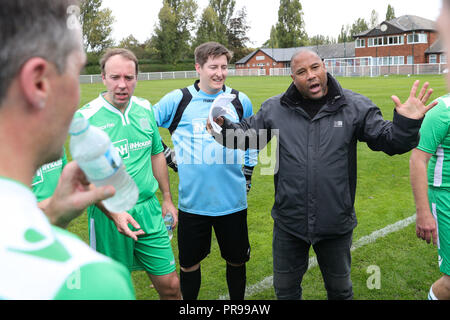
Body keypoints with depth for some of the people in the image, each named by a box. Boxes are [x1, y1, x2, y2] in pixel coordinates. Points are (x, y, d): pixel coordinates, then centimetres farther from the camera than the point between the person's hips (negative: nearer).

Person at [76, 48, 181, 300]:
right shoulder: (86, 117, -11)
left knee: (171, 286, 7)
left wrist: (167, 199, 17)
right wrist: (114, 213, -23)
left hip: (149, 210, 4)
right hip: (108, 214, -3)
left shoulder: (146, 109, 3)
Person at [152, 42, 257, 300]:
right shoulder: (177, 100, -4)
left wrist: (248, 173, 14)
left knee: (237, 261, 15)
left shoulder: (241, 101, 3)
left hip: (233, 200, 1)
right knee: (189, 264, 11)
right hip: (192, 201, -1)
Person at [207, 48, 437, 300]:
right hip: (289, 221, 1)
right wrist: (223, 127, -12)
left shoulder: (354, 106, -5)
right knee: (285, 287, 20)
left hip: (336, 221, 0)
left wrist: (407, 124, -26)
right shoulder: (275, 108, -3)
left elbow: (389, 140, -5)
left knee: (340, 288, 22)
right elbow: (247, 136, 7)